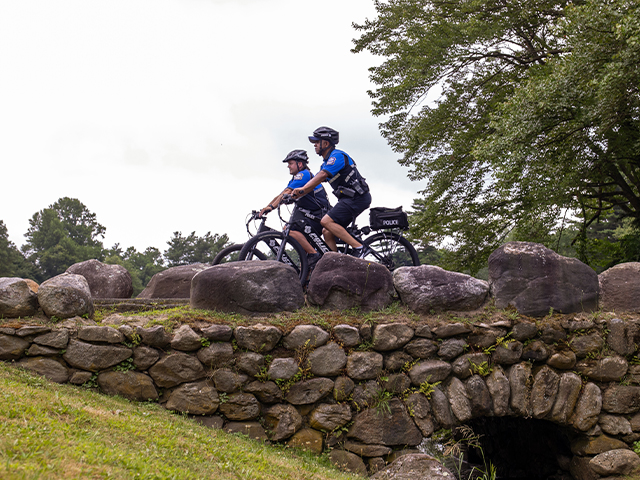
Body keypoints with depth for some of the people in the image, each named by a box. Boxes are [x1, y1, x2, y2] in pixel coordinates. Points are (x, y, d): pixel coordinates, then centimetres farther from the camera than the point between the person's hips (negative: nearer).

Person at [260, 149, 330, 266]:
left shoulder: (304, 174, -11)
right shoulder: (294, 180, 20)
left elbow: (287, 192, -23)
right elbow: (280, 196, 17)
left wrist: (272, 207, -30)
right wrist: (264, 209, 8)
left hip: (318, 215, -11)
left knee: (290, 229, -26)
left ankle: (314, 255, -25)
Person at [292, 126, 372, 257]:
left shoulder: (337, 156, -13)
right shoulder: (327, 162, 20)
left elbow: (322, 175, -27)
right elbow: (315, 181, 17)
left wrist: (302, 189, -36)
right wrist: (295, 195, 5)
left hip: (357, 198, -10)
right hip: (349, 199, 10)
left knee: (326, 221, -20)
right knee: (327, 232, 4)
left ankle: (359, 247, -21)